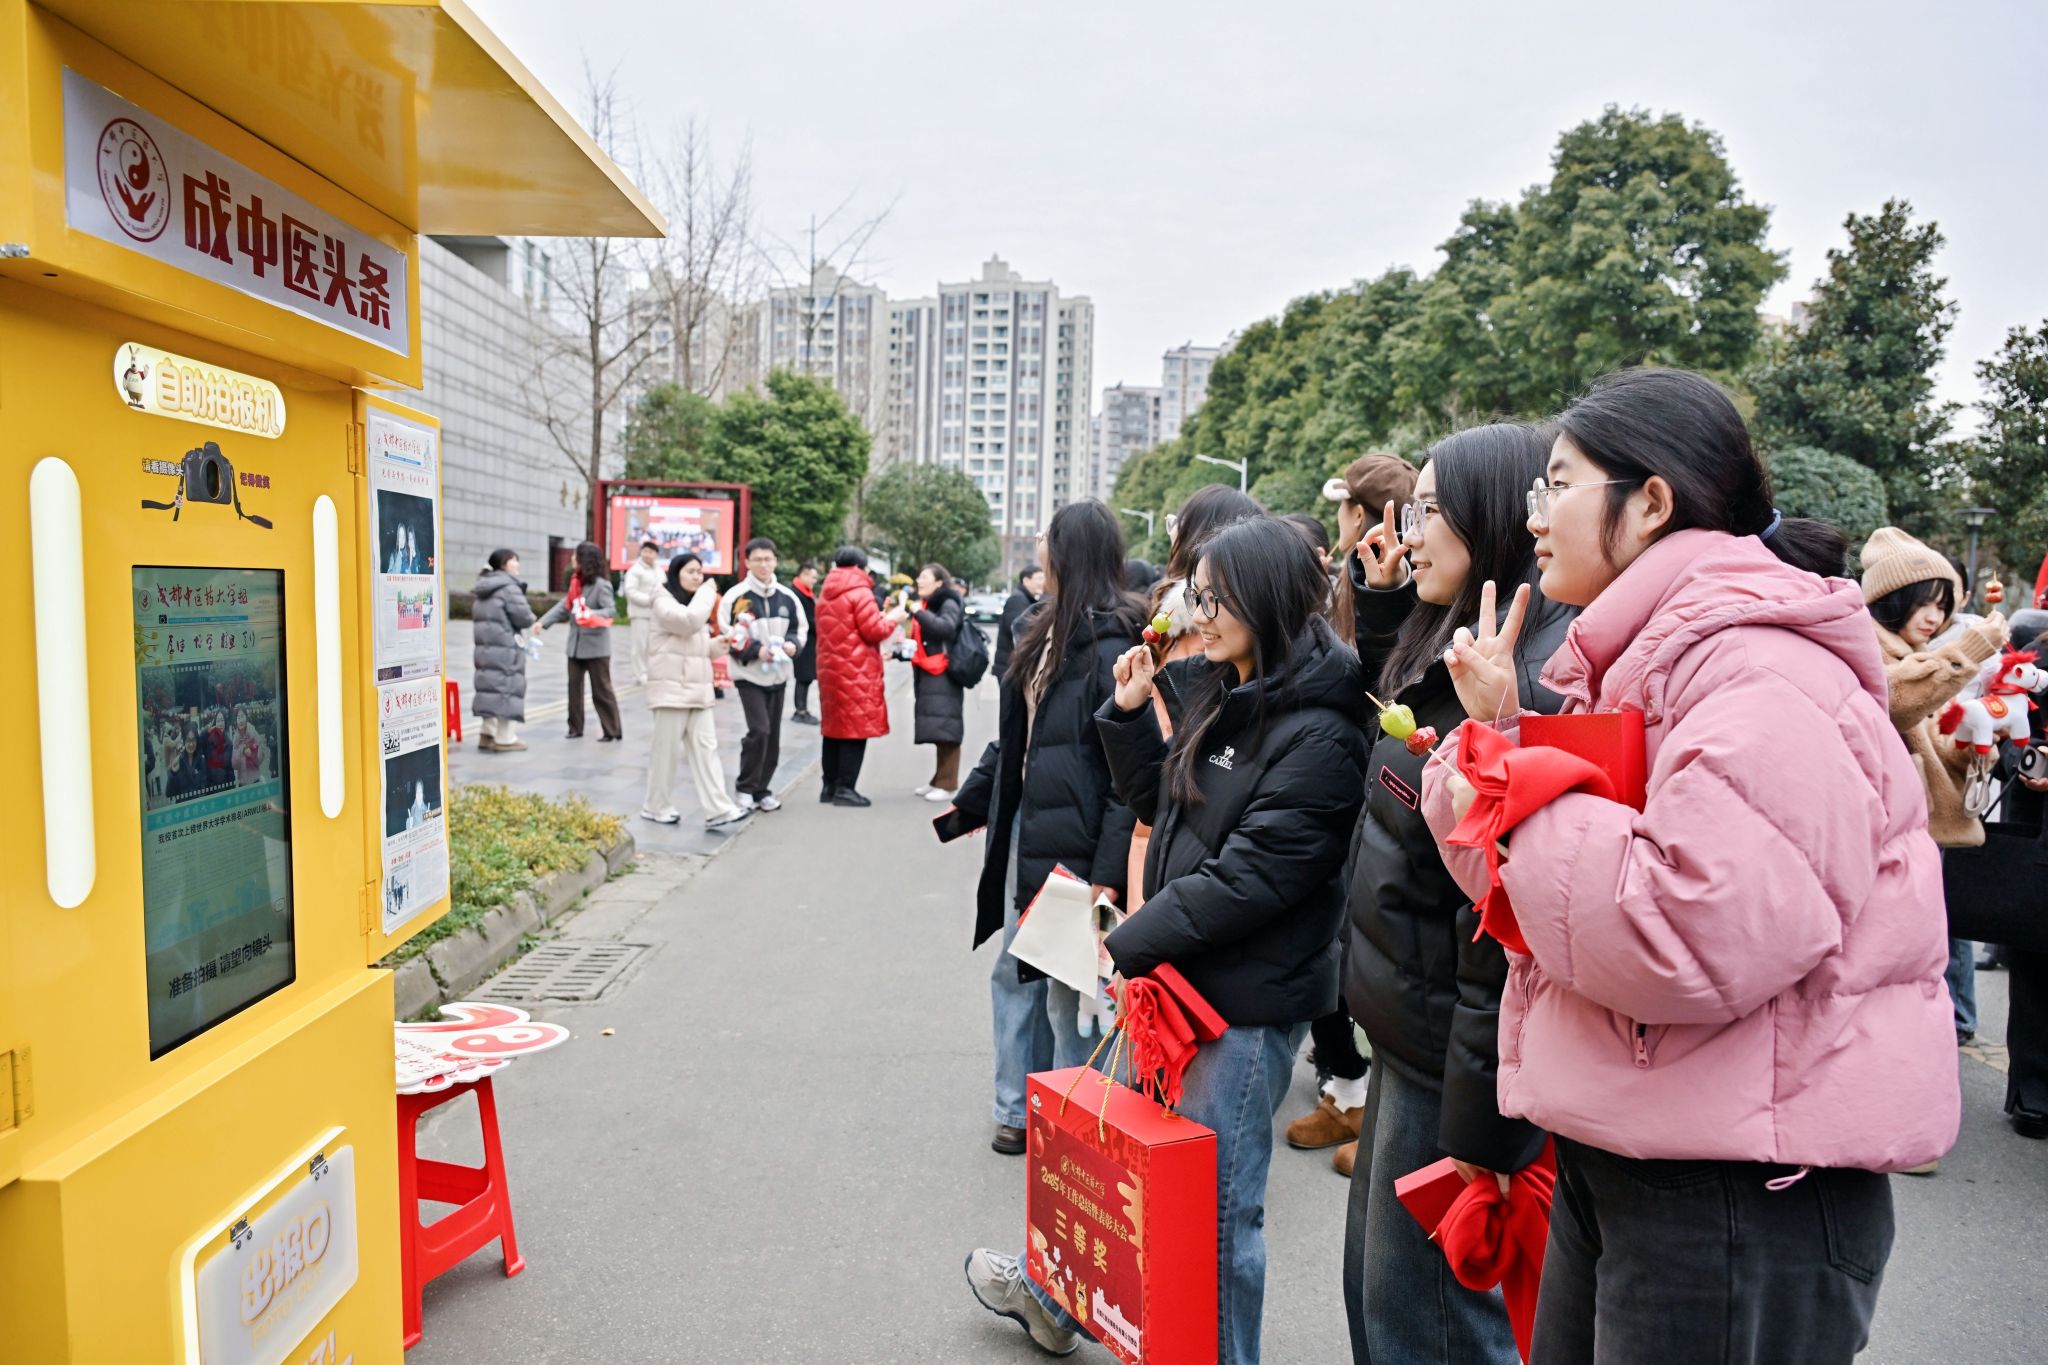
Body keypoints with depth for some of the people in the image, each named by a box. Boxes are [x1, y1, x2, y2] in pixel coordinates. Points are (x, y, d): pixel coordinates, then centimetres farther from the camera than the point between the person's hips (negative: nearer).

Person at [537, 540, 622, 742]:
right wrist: (543, 622, 1)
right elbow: (564, 606, 10)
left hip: (596, 646, -7)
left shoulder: (601, 584, -13)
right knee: (574, 687, 10)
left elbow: (612, 610, -20)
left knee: (601, 690, -2)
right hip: (576, 645, 8)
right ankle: (575, 728, 20)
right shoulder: (576, 582, 10)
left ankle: (613, 732, 5)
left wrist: (593, 614, -38)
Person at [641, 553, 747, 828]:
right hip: (672, 688, -8)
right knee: (667, 749, -1)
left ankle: (718, 810, -6)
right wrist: (707, 593, -12)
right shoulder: (663, 601, -6)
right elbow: (689, 621, -25)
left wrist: (716, 644, 6)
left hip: (698, 689, 8)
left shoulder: (693, 603, 22)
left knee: (705, 748, -1)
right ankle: (656, 807, 13)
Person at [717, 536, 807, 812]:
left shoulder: (787, 597, 2)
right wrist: (755, 649, -18)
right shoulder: (735, 596, -9)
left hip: (778, 675, 5)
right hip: (749, 675, -5)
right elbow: (726, 635, -7)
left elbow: (800, 630, 12)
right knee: (759, 729, -15)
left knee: (773, 735, 9)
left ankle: (763, 789, 22)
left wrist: (793, 644, -9)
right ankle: (746, 788, 2)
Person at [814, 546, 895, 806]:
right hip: (856, 671, -8)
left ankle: (829, 785, 19)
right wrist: (892, 620, 4)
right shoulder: (860, 592, -10)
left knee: (834, 727, 14)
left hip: (830, 668, 8)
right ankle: (845, 788, -4)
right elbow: (873, 631, -14)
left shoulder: (825, 593, 15)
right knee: (855, 728, -3)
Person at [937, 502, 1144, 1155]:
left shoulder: (1112, 644, -18)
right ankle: (1018, 1112, 33)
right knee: (1014, 974, 18)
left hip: (1075, 842, -9)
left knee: (1068, 992, 2)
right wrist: (969, 803, 23)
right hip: (1024, 829, 10)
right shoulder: (1042, 628, 11)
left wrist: (1109, 874, -24)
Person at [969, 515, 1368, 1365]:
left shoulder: (1316, 736, -20)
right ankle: (1054, 1295, 45)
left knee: (1217, 1199, 7)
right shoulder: (1219, 697, 6)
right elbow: (1159, 806, 14)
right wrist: (1130, 712, 1)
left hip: (1250, 1001, -8)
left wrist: (1129, 944, -18)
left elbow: (1253, 876, -24)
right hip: (1182, 974, 9)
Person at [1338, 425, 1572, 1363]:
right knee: (1374, 1290, 24)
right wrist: (1380, 603, 12)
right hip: (1406, 1039, 10)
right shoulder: (1452, 652, 6)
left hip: (1452, 1063, -10)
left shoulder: (1532, 680, -24)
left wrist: (1478, 1133, -22)